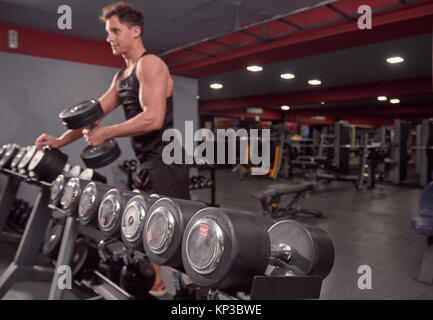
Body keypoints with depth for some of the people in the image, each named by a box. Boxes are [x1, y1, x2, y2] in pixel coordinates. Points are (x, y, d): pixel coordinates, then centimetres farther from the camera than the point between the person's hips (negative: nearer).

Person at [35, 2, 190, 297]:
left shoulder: (150, 65, -11)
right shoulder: (122, 76, 18)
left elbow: (153, 118, -24)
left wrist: (106, 134, -20)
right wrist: (60, 141, 12)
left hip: (166, 161, -9)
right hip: (146, 163, 10)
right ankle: (157, 283, 30)